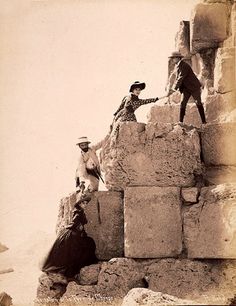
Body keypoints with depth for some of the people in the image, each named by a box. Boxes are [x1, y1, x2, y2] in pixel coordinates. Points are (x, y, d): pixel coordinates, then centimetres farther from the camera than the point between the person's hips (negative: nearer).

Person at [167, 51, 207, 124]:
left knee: (198, 103, -4)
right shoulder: (177, 66, 7)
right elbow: (177, 78, 12)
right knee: (183, 103, -1)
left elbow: (181, 78, -27)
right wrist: (172, 88, -1)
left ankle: (204, 121, 1)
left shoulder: (184, 66, -22)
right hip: (186, 88, 8)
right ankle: (180, 121, -1)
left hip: (194, 86, -8)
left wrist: (174, 89, -28)